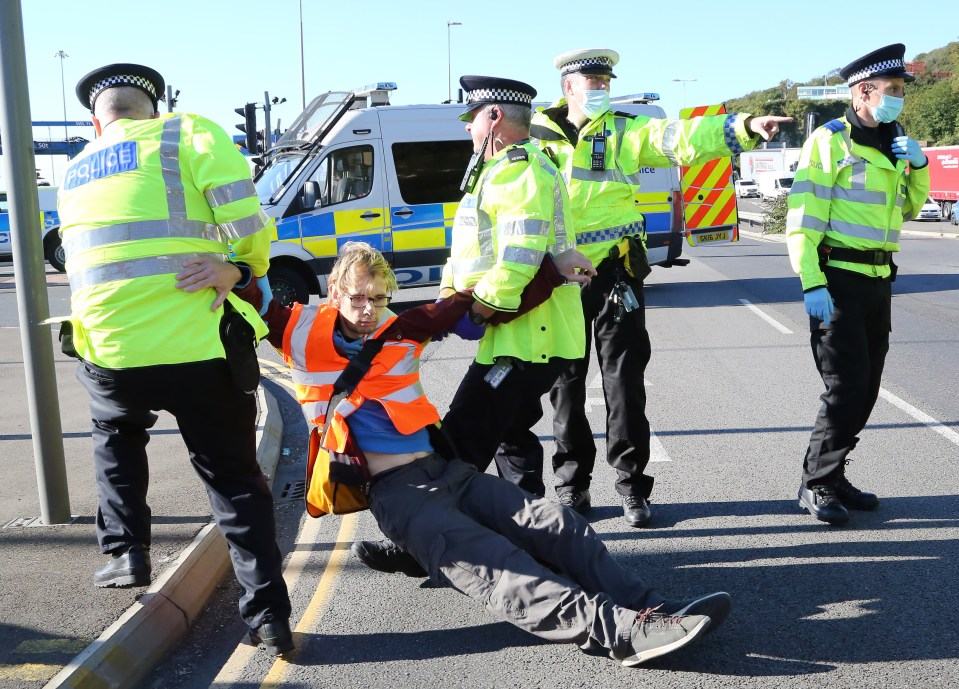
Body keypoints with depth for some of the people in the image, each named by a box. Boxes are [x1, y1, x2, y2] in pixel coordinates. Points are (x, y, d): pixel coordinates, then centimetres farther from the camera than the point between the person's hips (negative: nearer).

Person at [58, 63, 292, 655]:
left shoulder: (76, 174, 19)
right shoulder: (188, 134, 2)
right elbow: (247, 223, -11)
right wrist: (255, 269, 9)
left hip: (111, 354, 4)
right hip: (200, 349, -3)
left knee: (117, 438, 35)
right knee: (235, 478, 11)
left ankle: (126, 551, 32)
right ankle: (268, 613, 10)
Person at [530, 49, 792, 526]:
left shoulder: (624, 132, 5)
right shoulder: (535, 135, 7)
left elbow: (681, 138, -10)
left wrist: (744, 127, -23)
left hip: (615, 275, 0)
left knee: (625, 382, 2)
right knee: (567, 385, 8)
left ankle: (631, 486, 15)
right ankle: (571, 485, 22)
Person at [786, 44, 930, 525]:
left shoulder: (892, 143, 14)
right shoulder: (830, 141, -10)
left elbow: (910, 208, 23)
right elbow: (802, 218, -16)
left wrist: (917, 165, 4)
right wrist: (812, 284, -23)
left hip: (878, 282, 8)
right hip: (837, 281, -8)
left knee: (865, 389, 11)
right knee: (846, 388, -8)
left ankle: (831, 477, 23)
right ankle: (816, 486, 5)